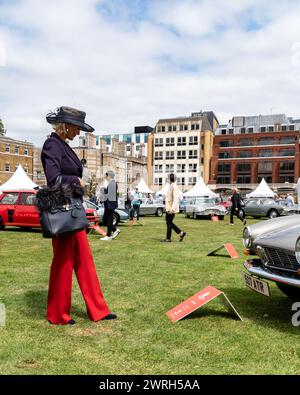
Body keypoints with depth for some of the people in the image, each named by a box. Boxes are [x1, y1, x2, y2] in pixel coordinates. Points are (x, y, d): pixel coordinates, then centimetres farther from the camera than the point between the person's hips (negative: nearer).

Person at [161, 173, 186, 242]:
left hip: (171, 209, -10)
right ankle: (181, 233, 18)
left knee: (169, 223, -2)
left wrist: (172, 209, -25)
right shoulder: (171, 186, 15)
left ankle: (168, 238, 8)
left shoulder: (174, 187, -16)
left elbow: (175, 199, -21)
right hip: (168, 208, 10)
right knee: (169, 223, 14)